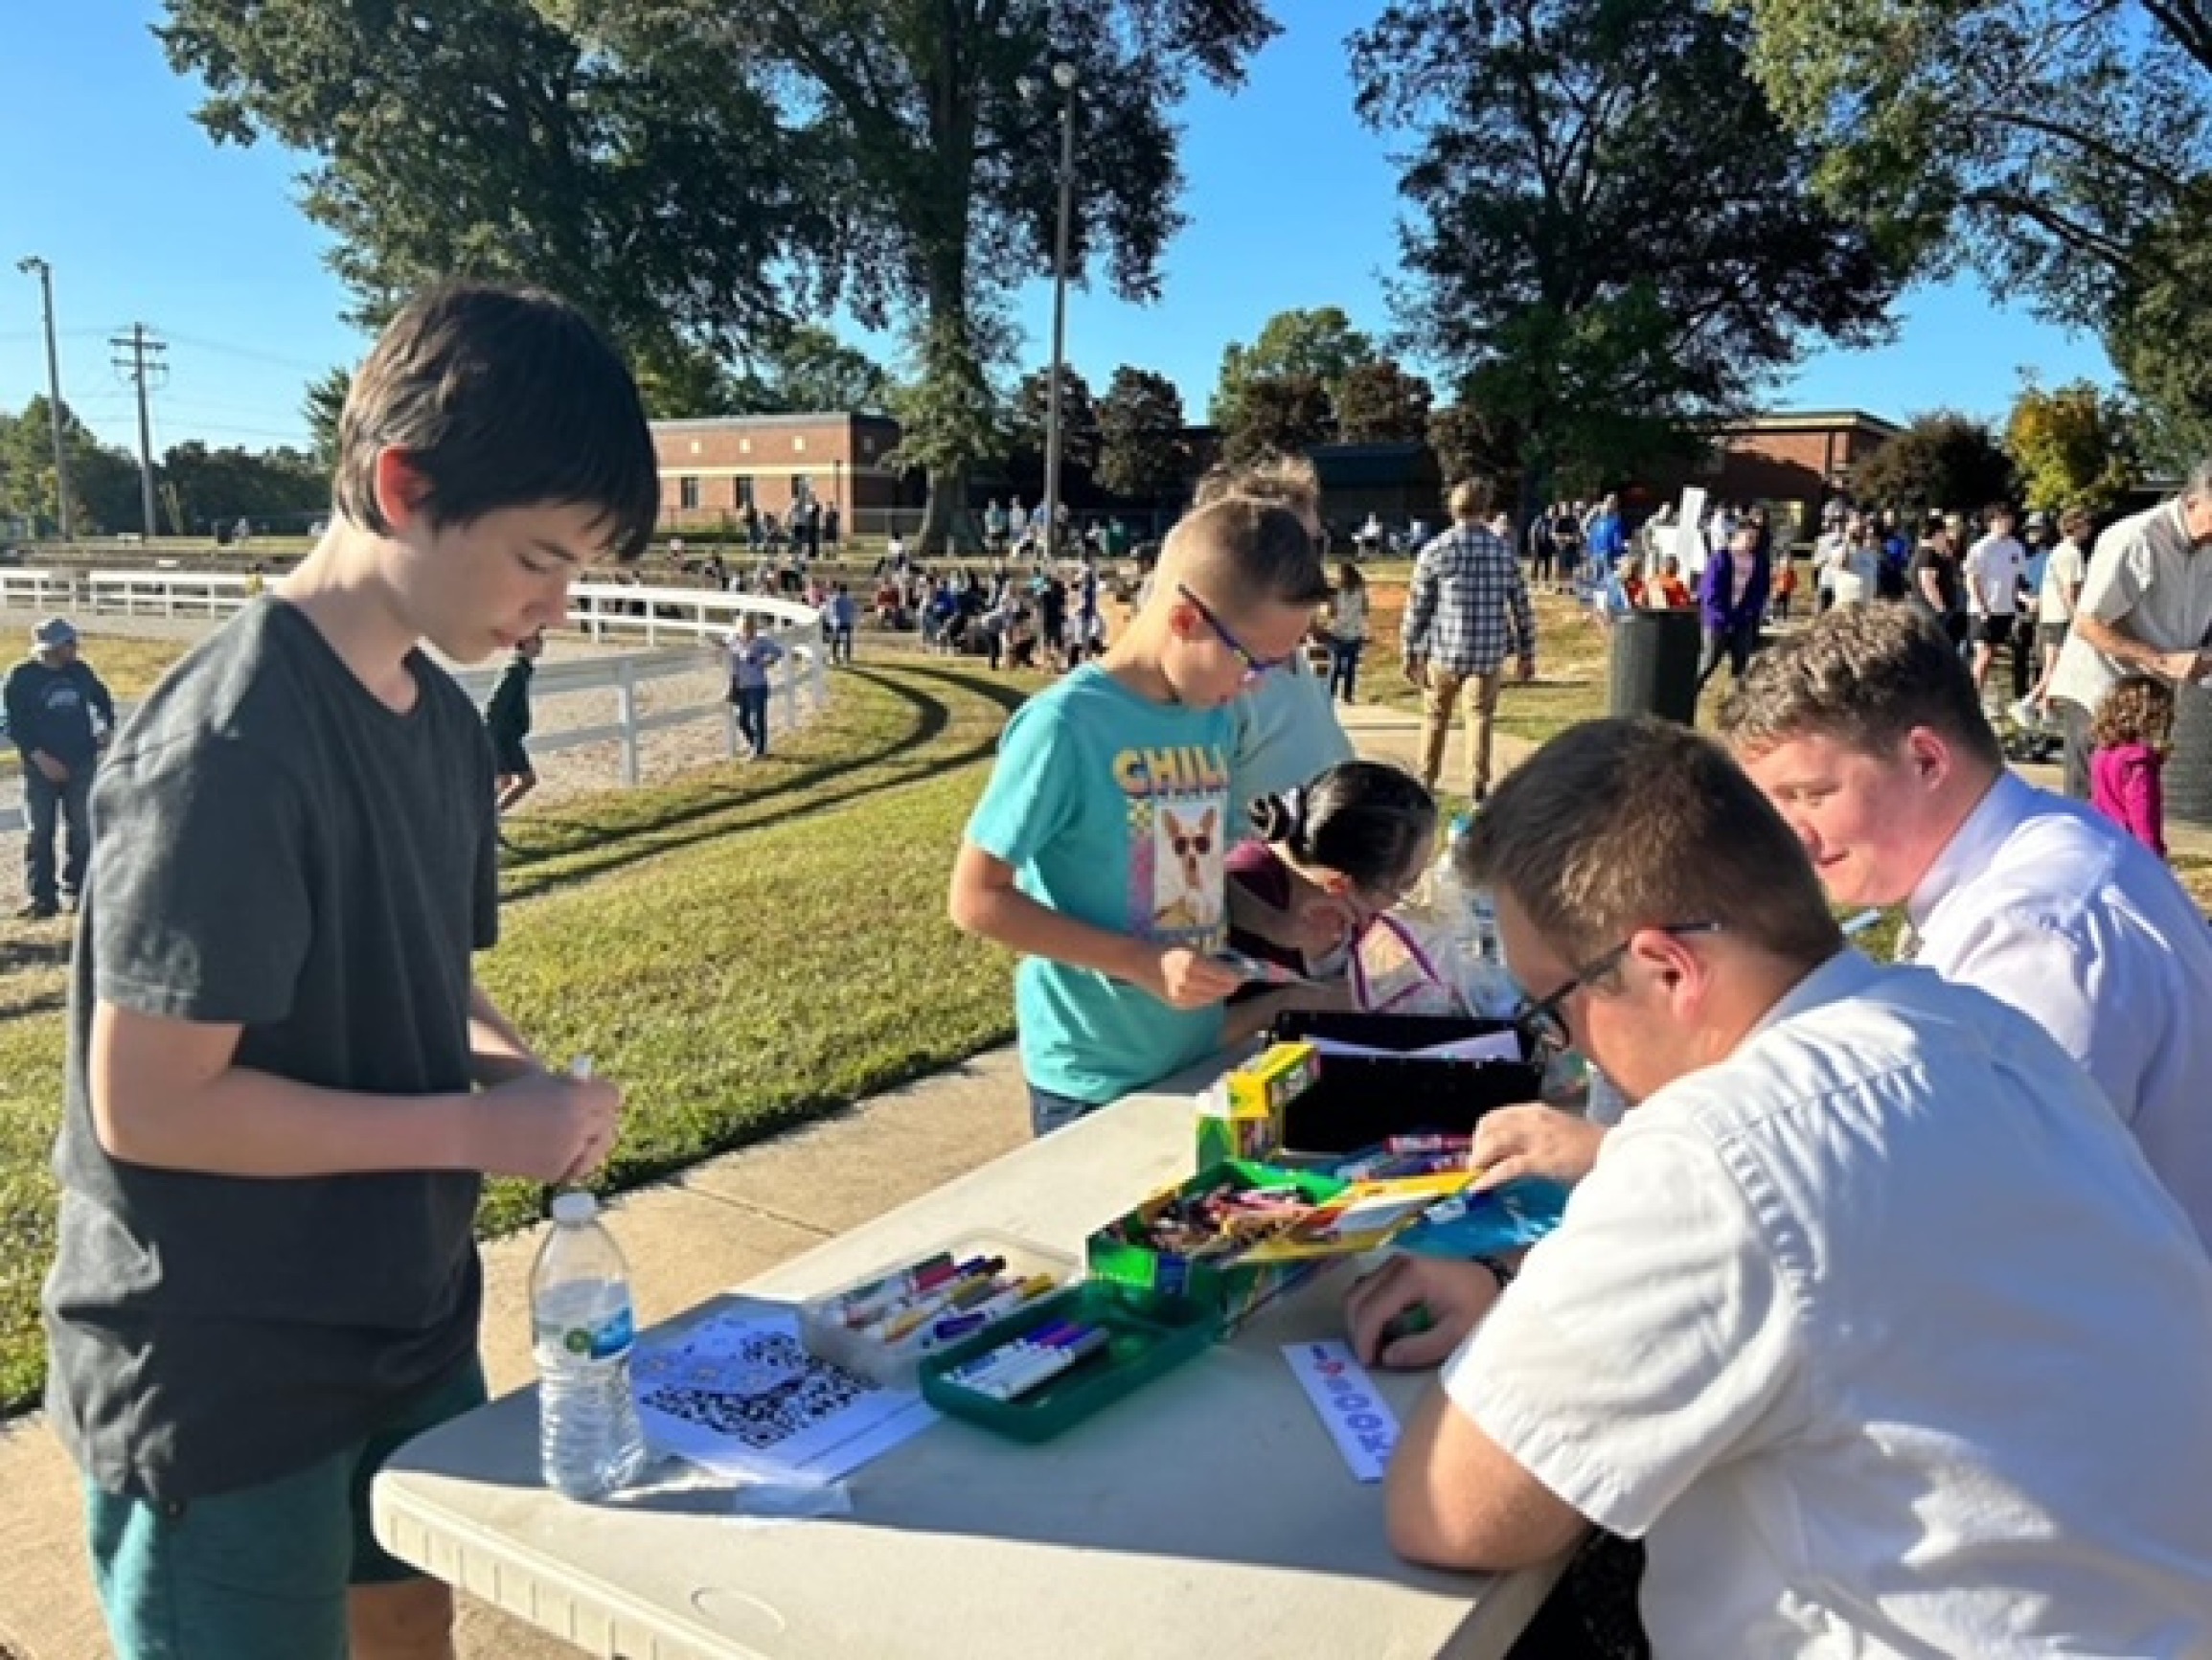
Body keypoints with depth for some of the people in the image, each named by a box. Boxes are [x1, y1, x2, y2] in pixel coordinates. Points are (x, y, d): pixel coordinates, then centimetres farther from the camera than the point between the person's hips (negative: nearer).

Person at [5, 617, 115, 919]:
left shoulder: (80, 671, 4)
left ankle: (76, 891, 17)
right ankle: (41, 897, 5)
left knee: (81, 831, 6)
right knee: (39, 832, 0)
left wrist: (107, 729, 8)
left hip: (82, 763, 3)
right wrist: (40, 758, -17)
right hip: (42, 767, -3)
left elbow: (102, 699, 22)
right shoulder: (21, 677, -7)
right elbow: (16, 725, -8)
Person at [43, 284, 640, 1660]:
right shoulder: (230, 746, -25)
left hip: (414, 1331, 8)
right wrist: (477, 1127, -20)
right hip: (224, 1389, -7)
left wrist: (515, 1069, -7)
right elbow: (148, 1102, -24)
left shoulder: (445, 722, 1)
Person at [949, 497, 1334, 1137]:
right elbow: (977, 898, -19)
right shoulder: (1065, 724, -20)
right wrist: (1141, 961, -24)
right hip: (1093, 1082, -7)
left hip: (1197, 1061, 7)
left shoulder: (1217, 718, 2)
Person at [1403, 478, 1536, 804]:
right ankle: (1477, 786, 3)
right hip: (1490, 654, 1)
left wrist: (1411, 653, 3)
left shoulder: (1435, 551, -4)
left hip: (1444, 650, -1)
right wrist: (1526, 654, 13)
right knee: (1480, 717, 8)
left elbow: (1417, 607, -4)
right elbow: (1523, 608, 5)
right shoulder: (1504, 552, 3)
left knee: (1435, 716, 14)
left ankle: (1426, 782, 22)